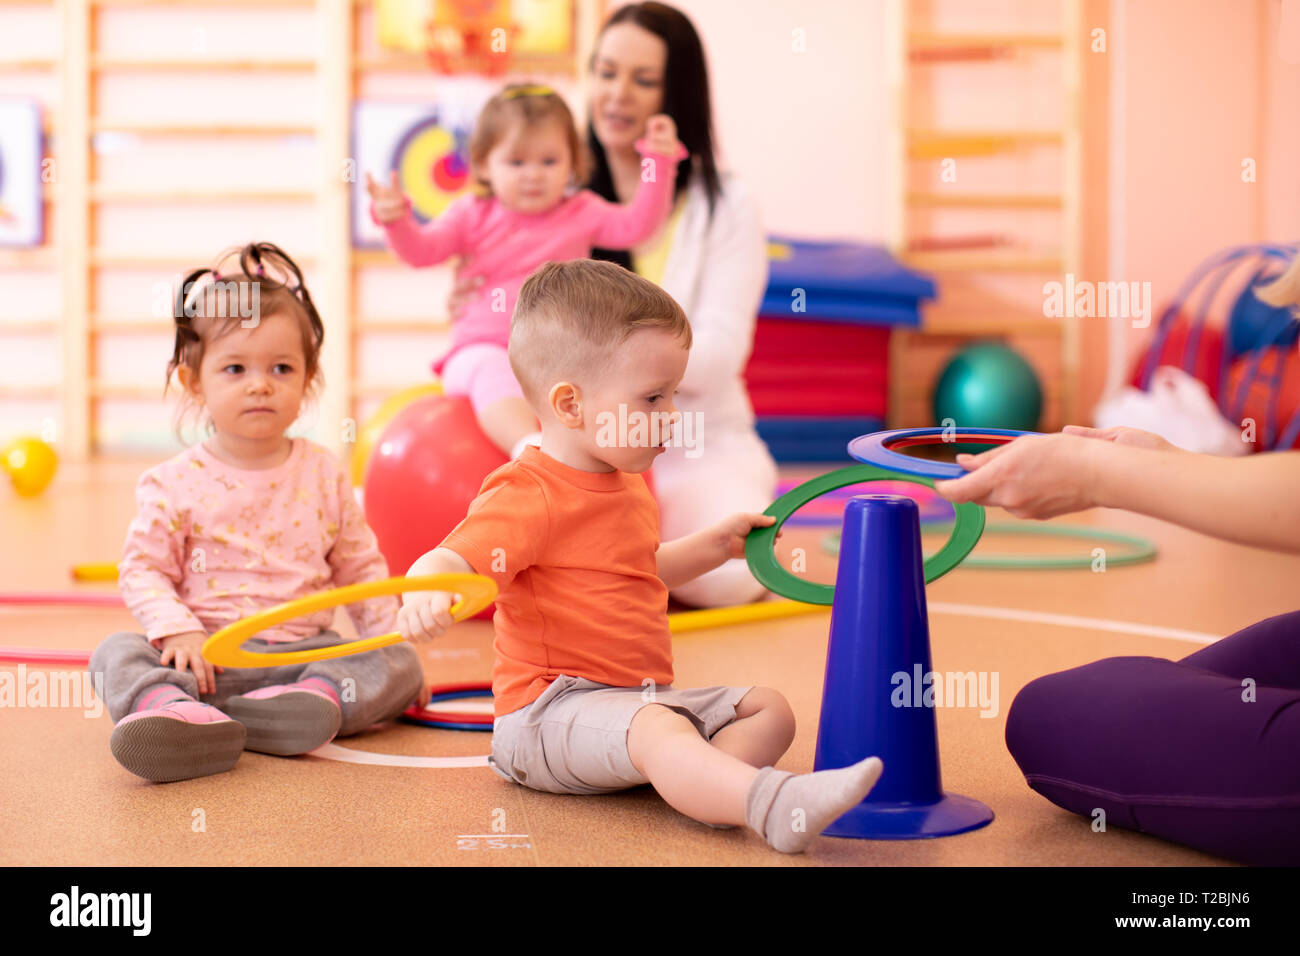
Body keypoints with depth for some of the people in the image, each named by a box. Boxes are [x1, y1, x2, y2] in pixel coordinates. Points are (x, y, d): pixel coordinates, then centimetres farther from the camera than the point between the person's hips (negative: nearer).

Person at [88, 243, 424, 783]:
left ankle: (319, 696, -44)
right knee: (117, 654, -26)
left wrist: (394, 640, 6)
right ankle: (170, 708, -55)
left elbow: (360, 568, 14)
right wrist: (178, 631, -18)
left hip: (304, 651, 2)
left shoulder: (324, 475, 7)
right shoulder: (175, 485, 0)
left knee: (402, 666, -19)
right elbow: (143, 570, 0)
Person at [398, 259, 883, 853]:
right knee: (658, 731, -37)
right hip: (552, 709, -10)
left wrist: (715, 544, 29)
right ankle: (776, 807, -59)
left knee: (769, 710, 2)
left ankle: (705, 788, -29)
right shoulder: (528, 497, -16)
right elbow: (451, 560, -28)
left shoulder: (628, 483, 16)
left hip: (639, 696, 10)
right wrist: (425, 596, -50)